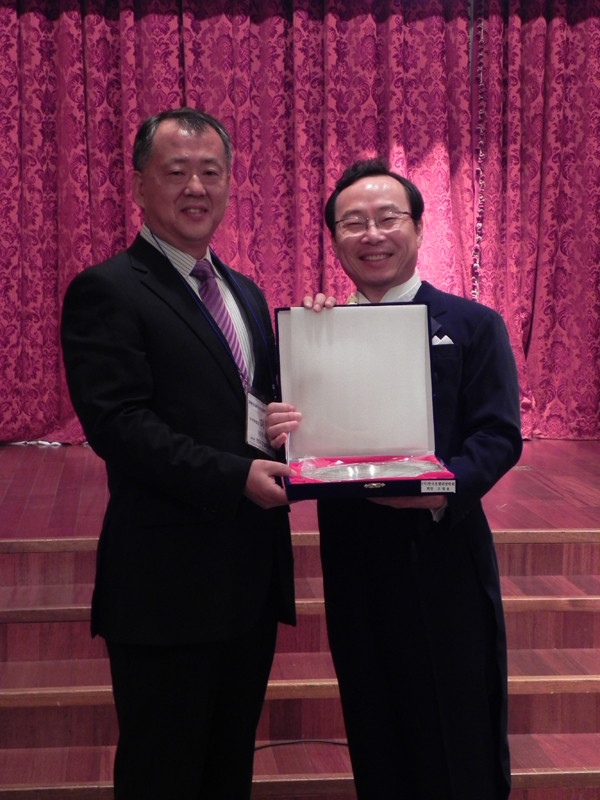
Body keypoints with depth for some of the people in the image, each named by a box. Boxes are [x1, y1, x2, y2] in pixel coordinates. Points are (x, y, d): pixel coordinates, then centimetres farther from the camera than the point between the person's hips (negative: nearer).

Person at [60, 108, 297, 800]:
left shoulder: (245, 293, 17)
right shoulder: (106, 292, -9)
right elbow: (117, 423, -19)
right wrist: (236, 476, -25)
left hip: (252, 579, 8)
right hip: (168, 583, -7)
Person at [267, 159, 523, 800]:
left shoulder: (473, 326, 1)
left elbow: (499, 436, -7)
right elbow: (287, 424, 4)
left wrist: (444, 490, -25)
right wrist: (279, 433, -20)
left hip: (443, 559, -3)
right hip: (353, 561, 3)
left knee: (460, 745, 6)